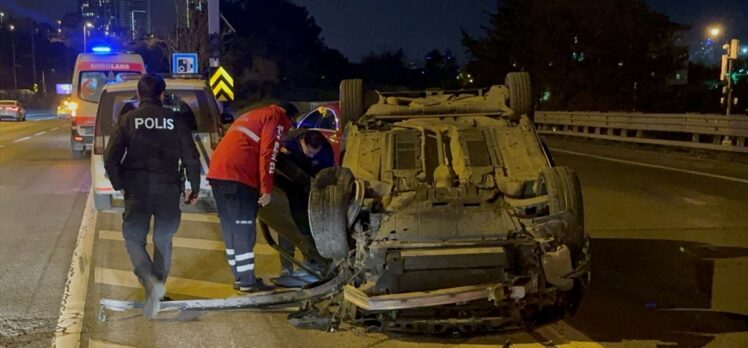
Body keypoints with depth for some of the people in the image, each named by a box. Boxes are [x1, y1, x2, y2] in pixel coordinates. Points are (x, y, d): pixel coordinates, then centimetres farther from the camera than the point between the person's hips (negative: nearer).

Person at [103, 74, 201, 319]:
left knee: (134, 239, 9)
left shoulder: (128, 120, -1)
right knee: (163, 240, 17)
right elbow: (192, 159, 0)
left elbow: (111, 158, -7)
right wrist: (194, 189, 12)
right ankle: (158, 288, 23)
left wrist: (119, 185, 7)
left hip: (137, 191, -1)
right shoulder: (175, 121, 1)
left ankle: (151, 283, -13)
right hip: (168, 191, 2)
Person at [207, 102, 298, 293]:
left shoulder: (251, 116, 31)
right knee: (244, 230, -4)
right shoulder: (276, 118, 4)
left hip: (218, 171, 9)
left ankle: (239, 277, 20)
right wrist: (266, 189, -11)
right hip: (238, 175, -8)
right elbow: (268, 154, -9)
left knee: (231, 228, 13)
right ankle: (247, 281, 0)